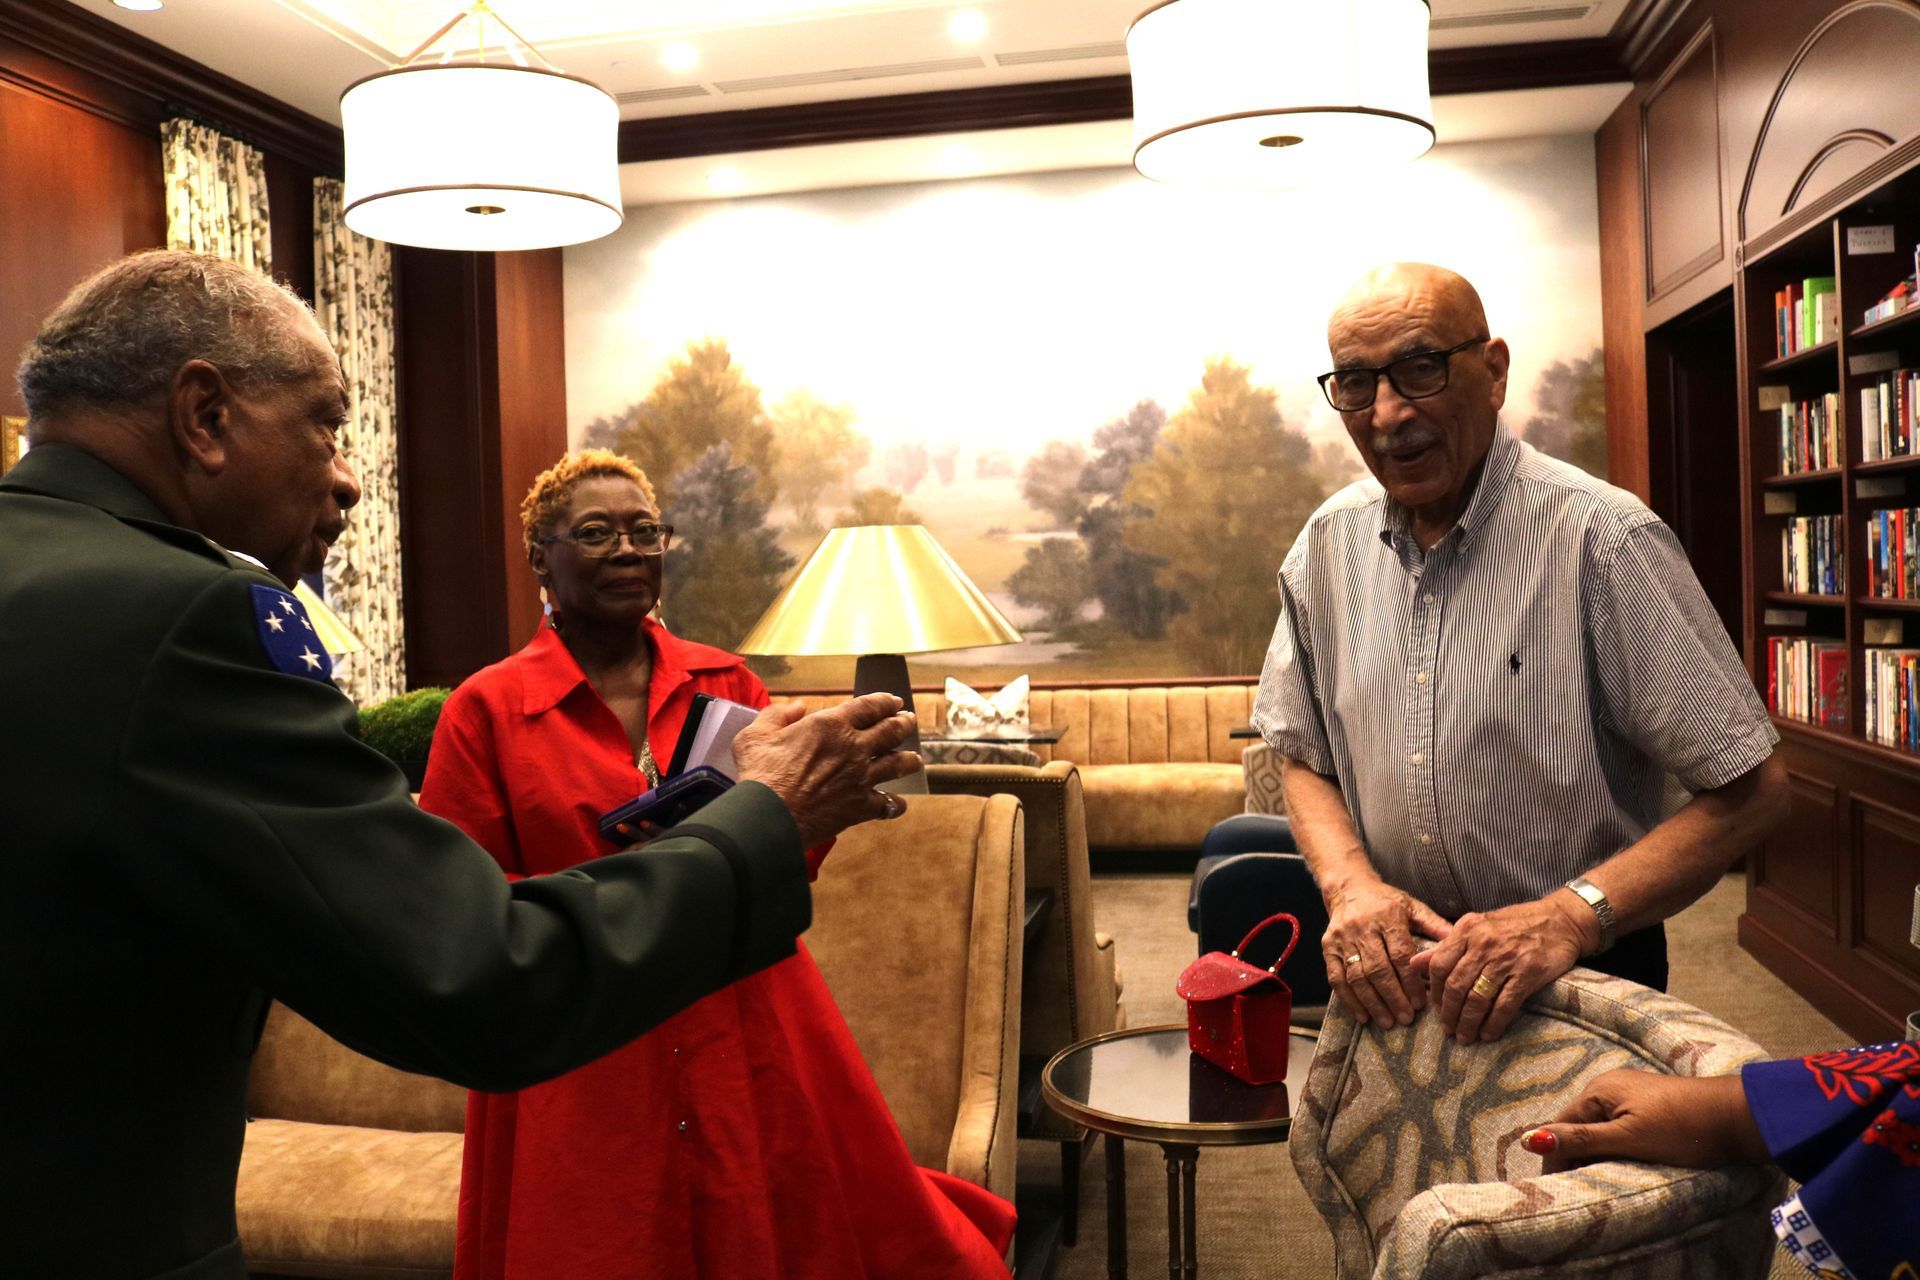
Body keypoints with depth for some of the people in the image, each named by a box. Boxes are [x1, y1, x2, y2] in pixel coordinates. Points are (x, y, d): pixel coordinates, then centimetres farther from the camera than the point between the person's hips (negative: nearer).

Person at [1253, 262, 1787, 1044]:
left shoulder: (1603, 540, -19)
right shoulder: (1328, 545, -4)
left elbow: (1749, 789, -17)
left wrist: (1570, 916, -28)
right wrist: (1350, 884, -14)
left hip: (1584, 972, -4)